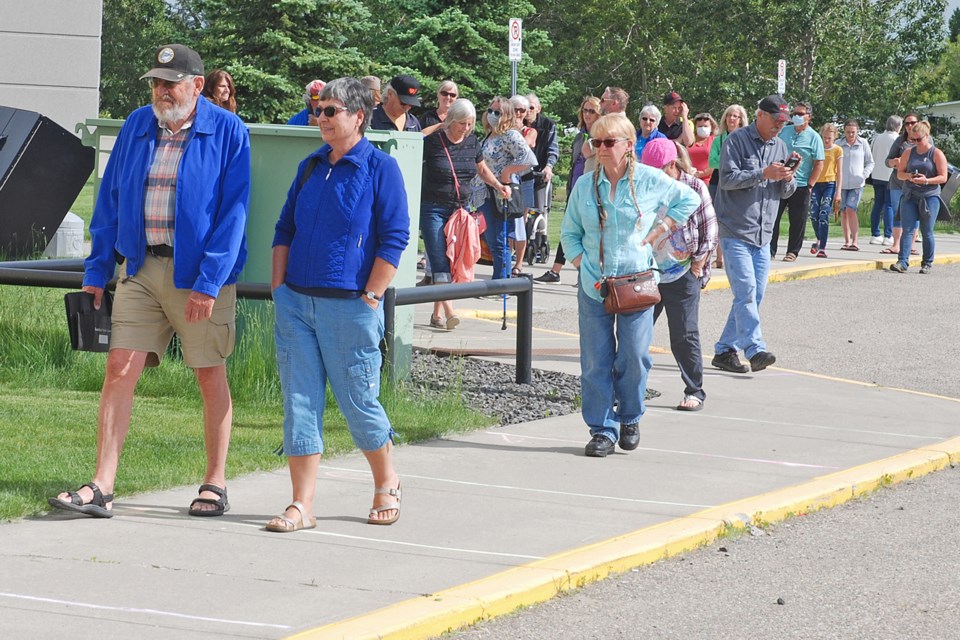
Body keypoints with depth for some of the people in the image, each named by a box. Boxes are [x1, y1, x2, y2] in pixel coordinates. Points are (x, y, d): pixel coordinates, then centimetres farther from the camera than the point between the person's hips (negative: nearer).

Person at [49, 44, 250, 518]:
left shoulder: (227, 133, -6)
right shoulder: (136, 127, 8)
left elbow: (232, 212, -10)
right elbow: (110, 202, 13)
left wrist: (208, 282, -17)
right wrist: (96, 273, 9)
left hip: (199, 274, -4)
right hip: (139, 269, 4)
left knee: (210, 376, 6)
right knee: (120, 369, -5)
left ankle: (215, 484, 18)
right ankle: (101, 488, -5)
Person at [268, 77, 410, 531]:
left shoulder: (380, 168, -4)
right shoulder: (311, 167, 12)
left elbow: (394, 238, -7)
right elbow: (285, 230, 18)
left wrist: (370, 297, -12)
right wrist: (279, 289, 9)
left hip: (349, 306, -5)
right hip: (296, 302, 5)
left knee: (358, 401, 4)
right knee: (299, 402, 1)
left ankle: (387, 485, 26)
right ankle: (302, 506, 3)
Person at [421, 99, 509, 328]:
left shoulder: (472, 142, 7)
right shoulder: (432, 141, -8)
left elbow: (482, 169, 22)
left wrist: (499, 186, 8)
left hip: (459, 209, 5)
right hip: (432, 208, -5)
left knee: (451, 261, 5)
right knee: (440, 262, -13)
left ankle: (436, 314, 13)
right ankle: (449, 312, -22)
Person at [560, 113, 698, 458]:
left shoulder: (650, 180, -2)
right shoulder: (585, 185, 3)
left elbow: (688, 199, 12)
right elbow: (569, 232, 12)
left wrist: (660, 230, 3)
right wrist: (581, 264, -2)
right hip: (593, 285, 2)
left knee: (634, 356, 0)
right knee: (595, 360, 0)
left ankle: (630, 418, 21)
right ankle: (602, 429, 6)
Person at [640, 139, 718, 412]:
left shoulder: (695, 188, -5)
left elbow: (709, 228, 0)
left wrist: (700, 260, -5)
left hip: (682, 276, -4)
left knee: (685, 336, 0)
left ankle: (695, 392, 10)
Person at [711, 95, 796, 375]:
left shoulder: (780, 146, 15)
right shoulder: (737, 140, -5)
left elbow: (786, 192, 16)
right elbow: (728, 178, -15)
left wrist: (788, 180, -6)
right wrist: (763, 174, -21)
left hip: (763, 235, 7)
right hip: (736, 231, -7)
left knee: (753, 296, 6)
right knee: (746, 291, -16)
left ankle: (725, 350, 13)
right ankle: (755, 350, -21)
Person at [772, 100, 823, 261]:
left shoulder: (814, 138, -2)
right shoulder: (783, 132, 9)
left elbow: (819, 164, -3)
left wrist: (809, 185, -9)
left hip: (800, 186, -3)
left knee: (798, 221, 2)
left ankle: (793, 252, 13)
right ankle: (770, 251, 8)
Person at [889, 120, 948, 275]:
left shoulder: (937, 154, 0)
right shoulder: (908, 153, 10)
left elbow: (943, 177, -3)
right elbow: (899, 173, 12)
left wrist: (927, 181, -19)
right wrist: (908, 176, -10)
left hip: (930, 197, -3)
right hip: (909, 196, 3)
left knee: (927, 232, 1)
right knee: (907, 229, -7)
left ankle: (927, 264, 10)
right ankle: (903, 262, -13)